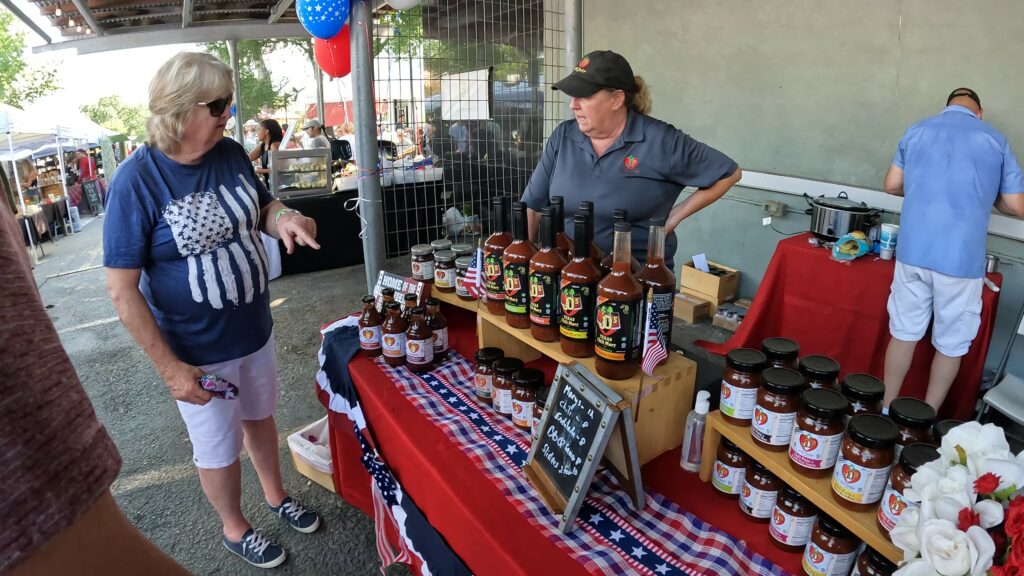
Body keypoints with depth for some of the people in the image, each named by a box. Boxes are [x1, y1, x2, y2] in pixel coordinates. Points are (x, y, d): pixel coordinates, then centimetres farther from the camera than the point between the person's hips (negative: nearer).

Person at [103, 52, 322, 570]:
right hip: (198, 353, -5)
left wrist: (284, 218, -14)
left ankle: (276, 496, 51)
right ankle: (235, 530, 43)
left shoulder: (231, 153, -7)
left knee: (259, 417, 26)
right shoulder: (137, 181, -22)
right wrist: (170, 368, -20)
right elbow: (122, 290, -19)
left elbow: (261, 208, 10)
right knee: (219, 449, 16)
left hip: (254, 331, 5)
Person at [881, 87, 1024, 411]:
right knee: (951, 345, 11)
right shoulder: (995, 140, 4)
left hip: (913, 250, 2)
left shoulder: (917, 131, 9)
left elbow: (892, 185, 13)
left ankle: (886, 411, 20)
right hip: (961, 257, -2)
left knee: (904, 333, 12)